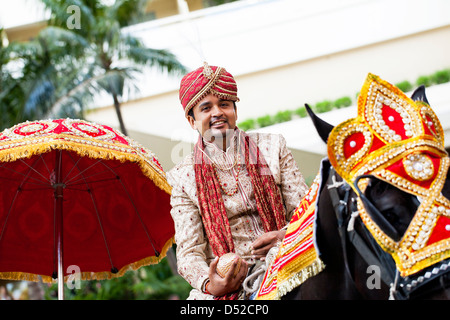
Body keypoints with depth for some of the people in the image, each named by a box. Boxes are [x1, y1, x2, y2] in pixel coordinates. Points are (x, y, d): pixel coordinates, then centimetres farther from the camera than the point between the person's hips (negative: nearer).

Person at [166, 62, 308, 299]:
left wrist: (285, 235, -16)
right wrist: (209, 284, -21)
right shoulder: (184, 177, 6)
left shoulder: (271, 147, 10)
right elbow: (188, 251, 0)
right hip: (230, 282, -1)